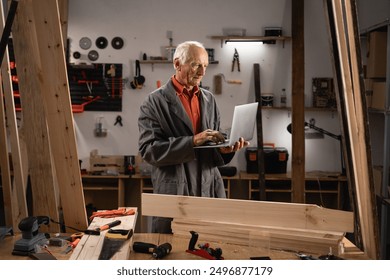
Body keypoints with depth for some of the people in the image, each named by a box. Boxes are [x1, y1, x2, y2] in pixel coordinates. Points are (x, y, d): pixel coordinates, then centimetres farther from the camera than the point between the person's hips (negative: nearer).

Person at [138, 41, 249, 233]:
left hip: (210, 190, 5)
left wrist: (224, 148, -6)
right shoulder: (155, 101, -4)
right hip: (172, 193, -4)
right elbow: (148, 149, -13)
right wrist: (193, 141, -20)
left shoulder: (209, 99, 13)